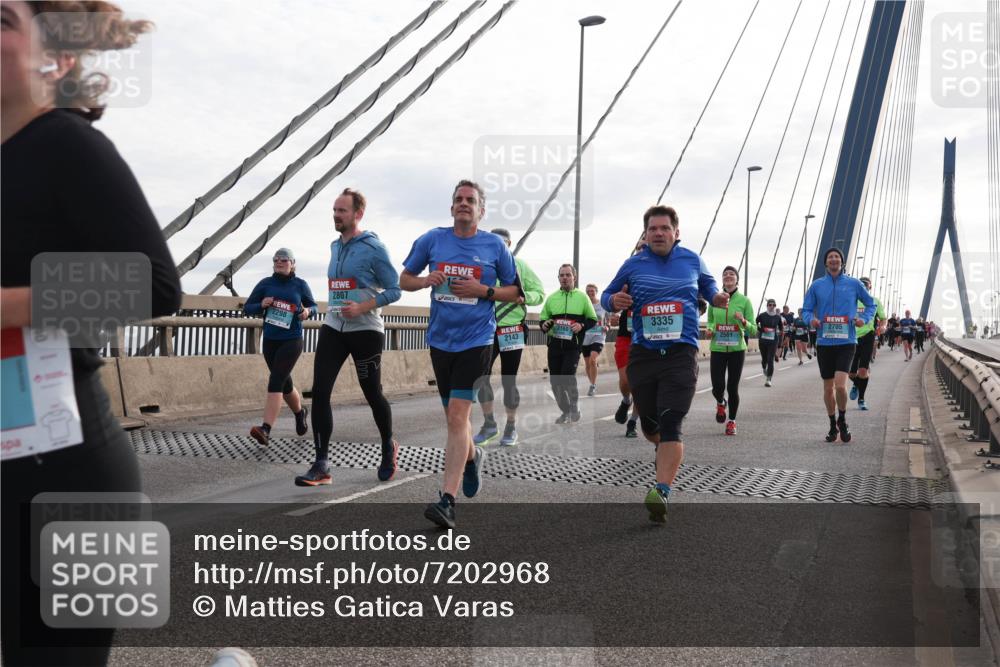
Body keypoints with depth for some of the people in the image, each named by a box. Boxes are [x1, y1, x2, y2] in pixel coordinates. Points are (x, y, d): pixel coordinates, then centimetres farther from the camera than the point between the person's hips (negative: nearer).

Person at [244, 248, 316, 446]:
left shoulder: (300, 284, -1)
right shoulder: (265, 283, 3)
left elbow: (313, 306, 11)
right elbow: (247, 308, 6)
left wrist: (307, 312, -12)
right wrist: (261, 305, -15)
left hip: (292, 341, -4)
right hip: (270, 341, 4)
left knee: (275, 381, -16)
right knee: (285, 383, 15)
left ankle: (266, 429, -23)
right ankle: (300, 412, 43)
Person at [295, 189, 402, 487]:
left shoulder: (373, 248, -9)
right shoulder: (335, 246, 13)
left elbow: (394, 290, -10)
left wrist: (362, 308, -21)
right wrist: (331, 307, 15)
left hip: (365, 331, -6)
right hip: (332, 329, 6)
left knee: (372, 394, 6)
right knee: (320, 392, -7)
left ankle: (388, 448, 32)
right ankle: (322, 464, -4)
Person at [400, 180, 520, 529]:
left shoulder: (495, 245, 1)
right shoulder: (432, 239, 5)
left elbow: (515, 292, 7)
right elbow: (404, 279, 14)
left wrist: (483, 291, -10)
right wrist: (426, 281, -8)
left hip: (476, 340, -3)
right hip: (440, 339, 4)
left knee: (457, 416, -14)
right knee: (454, 416, 15)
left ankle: (447, 500, -13)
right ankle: (472, 456, 46)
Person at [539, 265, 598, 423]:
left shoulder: (582, 297, 4)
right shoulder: (551, 298, 11)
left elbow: (593, 319, 8)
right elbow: (542, 319, 16)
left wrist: (582, 326, -12)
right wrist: (544, 325, -7)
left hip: (573, 344, -3)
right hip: (554, 343, 4)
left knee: (568, 375, -17)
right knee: (555, 380, 4)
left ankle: (574, 407, 7)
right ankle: (565, 411, 22)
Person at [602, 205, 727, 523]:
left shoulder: (692, 260, 8)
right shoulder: (633, 265, 5)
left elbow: (707, 284, 28)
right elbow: (606, 296, 14)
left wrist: (717, 296, 5)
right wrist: (614, 301, -10)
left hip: (681, 353, -2)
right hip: (642, 354, 2)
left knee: (670, 424, -16)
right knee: (649, 423, 13)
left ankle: (661, 492, -20)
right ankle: (663, 452, 48)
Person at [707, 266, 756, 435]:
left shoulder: (744, 301, -2)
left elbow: (753, 330, -1)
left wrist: (743, 321, -21)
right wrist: (710, 329, -3)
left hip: (737, 349, -1)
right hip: (717, 349, 1)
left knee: (733, 387, 2)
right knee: (718, 387, -4)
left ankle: (732, 421, 23)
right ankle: (721, 403, 33)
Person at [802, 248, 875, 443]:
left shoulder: (854, 284, 4)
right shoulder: (817, 285, 6)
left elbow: (871, 304, 15)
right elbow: (806, 310, 10)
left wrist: (864, 319, -4)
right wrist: (812, 319, -12)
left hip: (846, 342, -2)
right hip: (824, 343, 2)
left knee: (840, 385, -16)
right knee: (828, 388, 9)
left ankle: (842, 420, 10)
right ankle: (833, 426, 26)